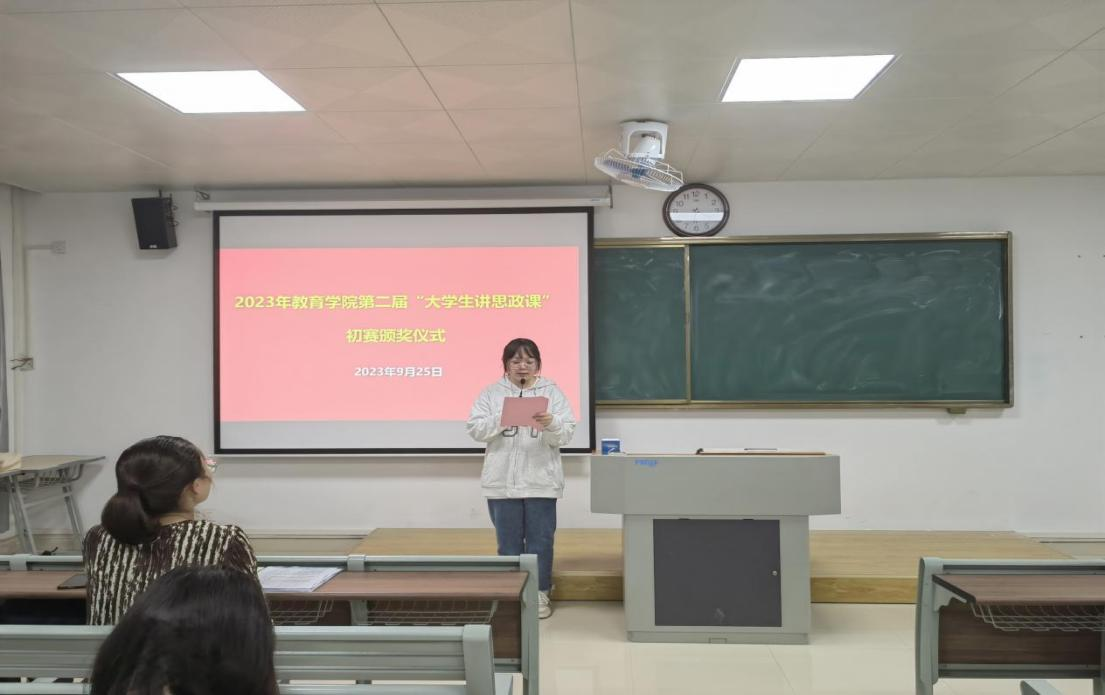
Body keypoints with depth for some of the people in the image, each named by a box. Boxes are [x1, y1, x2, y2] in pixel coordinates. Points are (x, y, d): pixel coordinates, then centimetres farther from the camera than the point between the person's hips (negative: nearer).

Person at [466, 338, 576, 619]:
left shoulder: (552, 392, 4)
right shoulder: (491, 393, 5)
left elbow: (566, 434, -2)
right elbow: (475, 429, -3)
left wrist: (551, 424, -24)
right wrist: (500, 421, -19)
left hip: (541, 482, 0)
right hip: (502, 482, 1)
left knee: (540, 541, 6)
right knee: (509, 542, 9)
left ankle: (540, 594, 18)